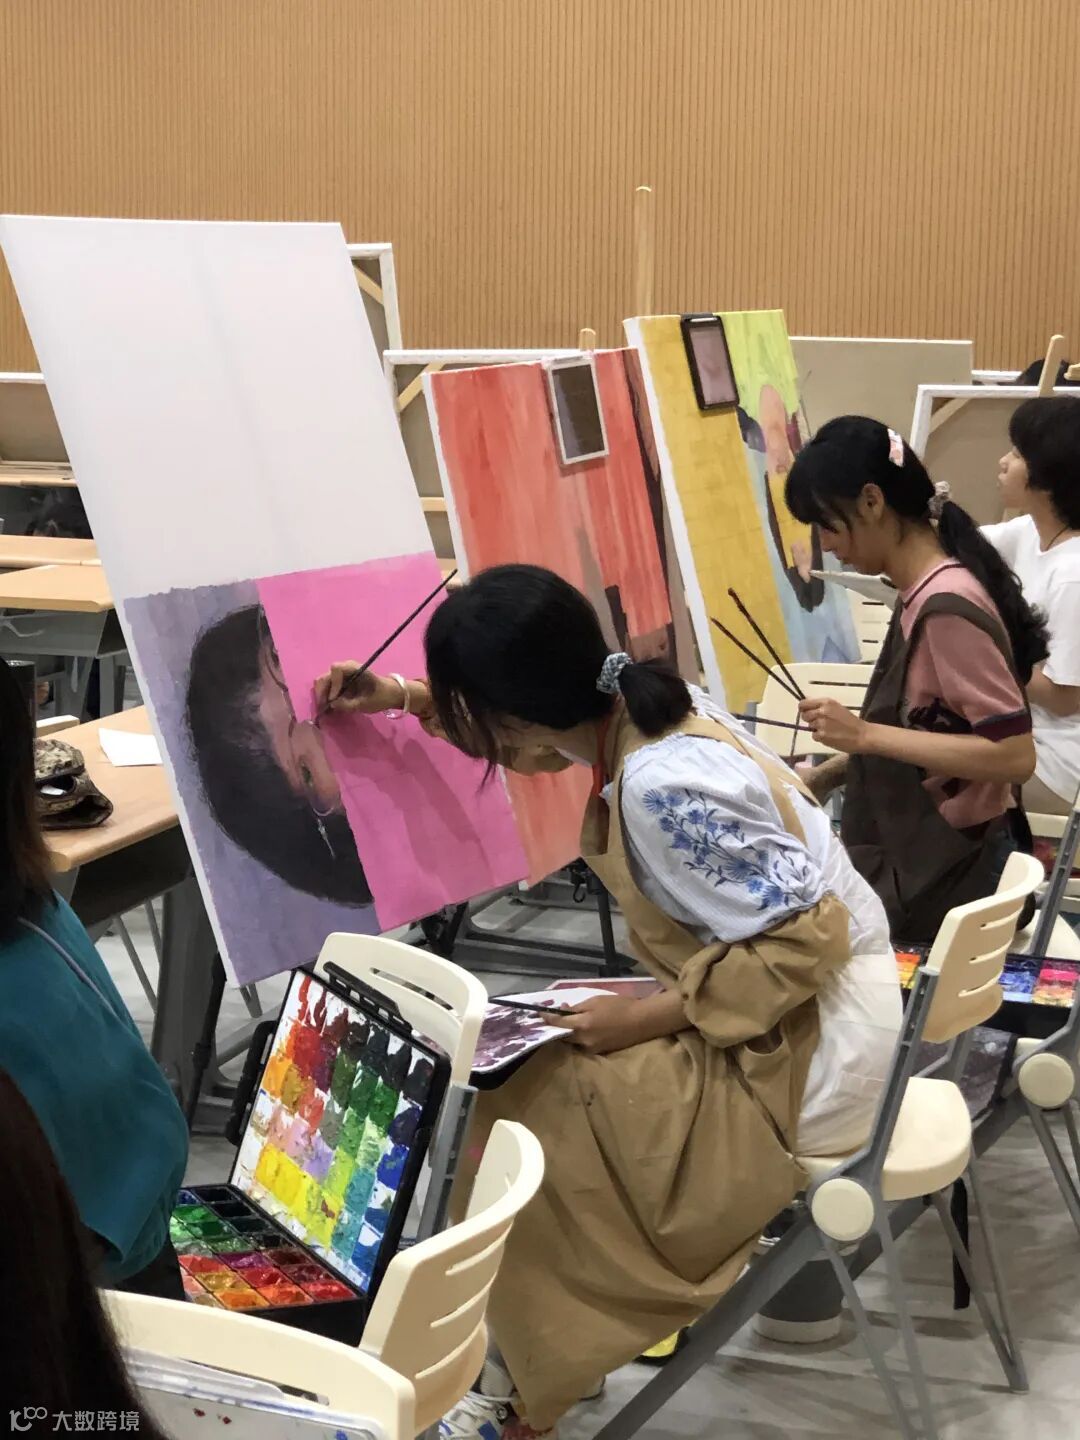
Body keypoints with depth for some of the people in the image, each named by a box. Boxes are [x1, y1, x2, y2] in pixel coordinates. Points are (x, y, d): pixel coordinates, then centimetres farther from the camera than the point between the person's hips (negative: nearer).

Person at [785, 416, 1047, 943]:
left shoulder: (947, 606, -21)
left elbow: (1013, 756, -24)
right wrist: (828, 776, 6)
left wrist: (865, 734, -23)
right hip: (924, 852, 8)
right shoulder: (925, 593, 5)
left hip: (948, 870, -8)